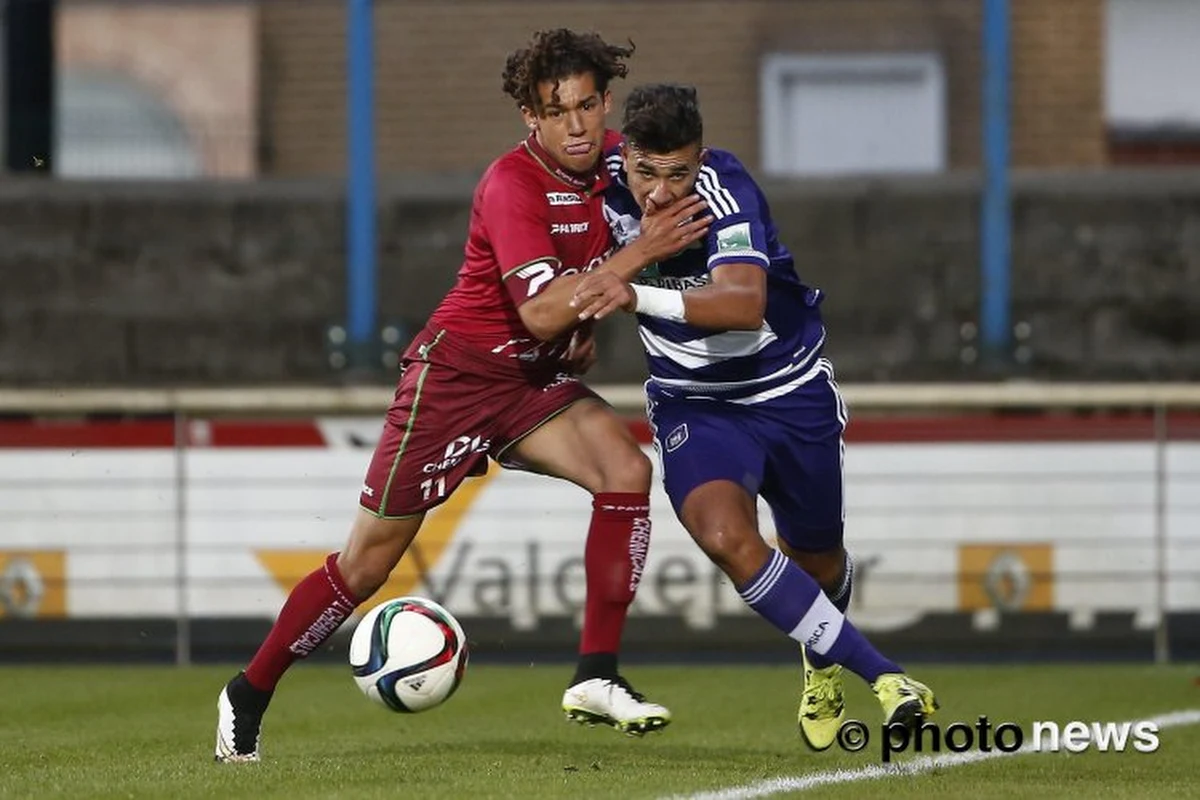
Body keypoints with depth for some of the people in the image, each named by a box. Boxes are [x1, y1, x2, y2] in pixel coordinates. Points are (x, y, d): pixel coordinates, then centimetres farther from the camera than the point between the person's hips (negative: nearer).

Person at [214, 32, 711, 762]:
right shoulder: (513, 185, -23)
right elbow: (542, 313, -34)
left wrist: (589, 324, 5)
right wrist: (642, 253, -35)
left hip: (536, 378, 6)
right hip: (457, 372, -6)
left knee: (626, 468, -22)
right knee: (369, 563, -1)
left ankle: (596, 677, -18)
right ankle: (248, 697, 18)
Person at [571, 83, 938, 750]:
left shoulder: (726, 190, -30)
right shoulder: (608, 177, -15)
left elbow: (744, 305, -47)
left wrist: (638, 296, -58)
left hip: (791, 391, -2)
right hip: (694, 403, 2)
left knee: (817, 562, 18)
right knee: (726, 536, -27)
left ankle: (822, 662, 56)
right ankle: (881, 676, -20)